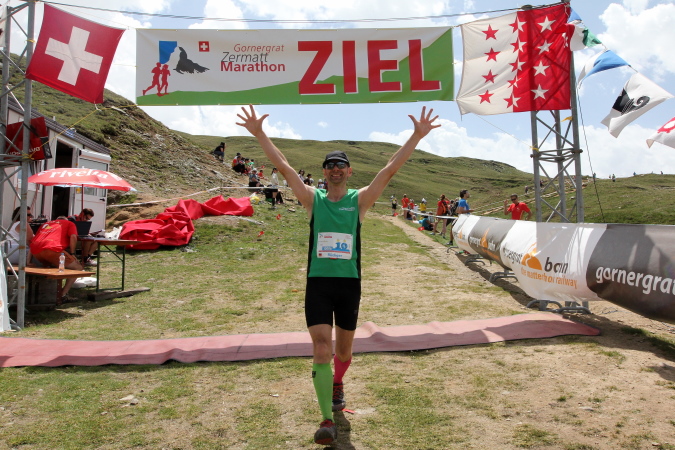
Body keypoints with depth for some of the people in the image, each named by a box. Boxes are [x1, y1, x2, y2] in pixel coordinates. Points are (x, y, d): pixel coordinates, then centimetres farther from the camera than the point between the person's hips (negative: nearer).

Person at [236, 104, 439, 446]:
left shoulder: (359, 200, 1)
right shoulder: (313, 199, 2)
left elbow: (390, 168, -5)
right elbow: (283, 167, -1)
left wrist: (417, 136, -9)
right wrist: (259, 134, -4)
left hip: (349, 284, 1)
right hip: (317, 283, -1)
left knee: (343, 348, 16)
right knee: (321, 348, -9)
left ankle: (337, 384, 48)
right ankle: (327, 421, 1)